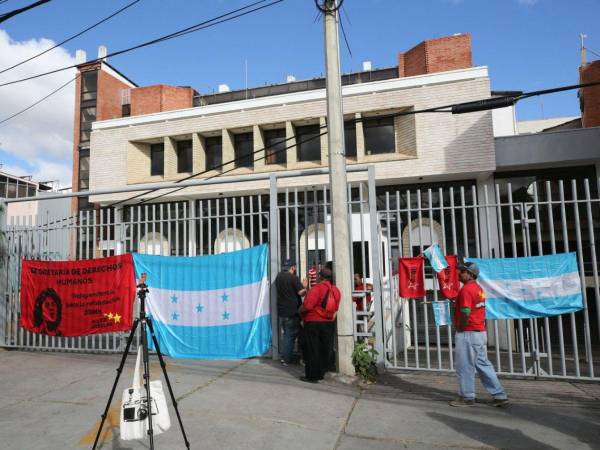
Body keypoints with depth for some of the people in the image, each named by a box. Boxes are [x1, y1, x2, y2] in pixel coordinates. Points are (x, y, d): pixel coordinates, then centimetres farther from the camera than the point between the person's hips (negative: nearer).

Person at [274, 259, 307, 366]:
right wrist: (305, 286, 0)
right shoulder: (293, 278, -15)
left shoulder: (278, 277, 8)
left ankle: (284, 357, 19)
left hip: (281, 311, 7)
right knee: (290, 335, 4)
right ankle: (286, 359, 8)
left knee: (287, 334, 17)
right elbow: (301, 292, -20)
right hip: (292, 312, -7)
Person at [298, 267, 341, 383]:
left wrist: (300, 310, -5)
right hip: (329, 324, 6)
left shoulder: (317, 288, -19)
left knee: (312, 349, 4)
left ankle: (312, 376, 10)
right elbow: (335, 308, 8)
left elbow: (307, 306, -24)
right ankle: (321, 373, 24)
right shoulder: (336, 290, 2)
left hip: (313, 322, -6)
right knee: (325, 349, 14)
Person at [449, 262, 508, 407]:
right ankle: (500, 395, 19)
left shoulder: (466, 289, -17)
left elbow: (465, 313, -25)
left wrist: (460, 328, -11)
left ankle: (467, 397, 14)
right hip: (481, 332, 10)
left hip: (467, 334, -10)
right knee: (483, 365, 16)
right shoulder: (478, 288, 14)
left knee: (465, 367, 3)